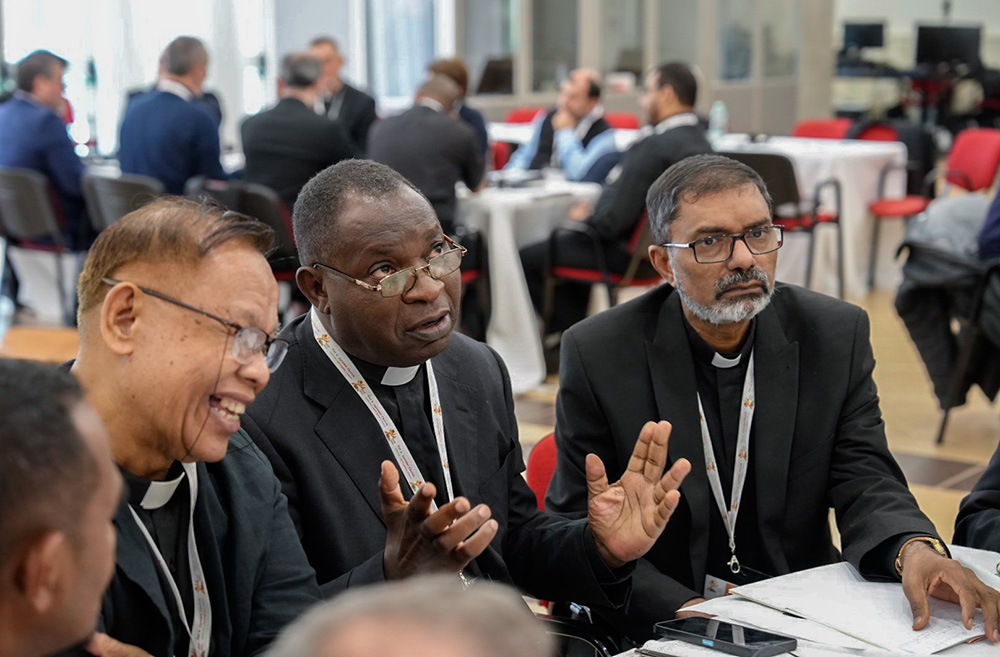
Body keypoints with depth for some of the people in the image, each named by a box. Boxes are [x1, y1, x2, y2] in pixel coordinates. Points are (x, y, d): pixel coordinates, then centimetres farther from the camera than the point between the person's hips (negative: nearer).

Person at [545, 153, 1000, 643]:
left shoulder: (837, 336, 1)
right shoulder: (596, 355, -6)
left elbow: (865, 481, -1)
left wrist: (914, 549, -23)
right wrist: (685, 613, -20)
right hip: (655, 623, -2)